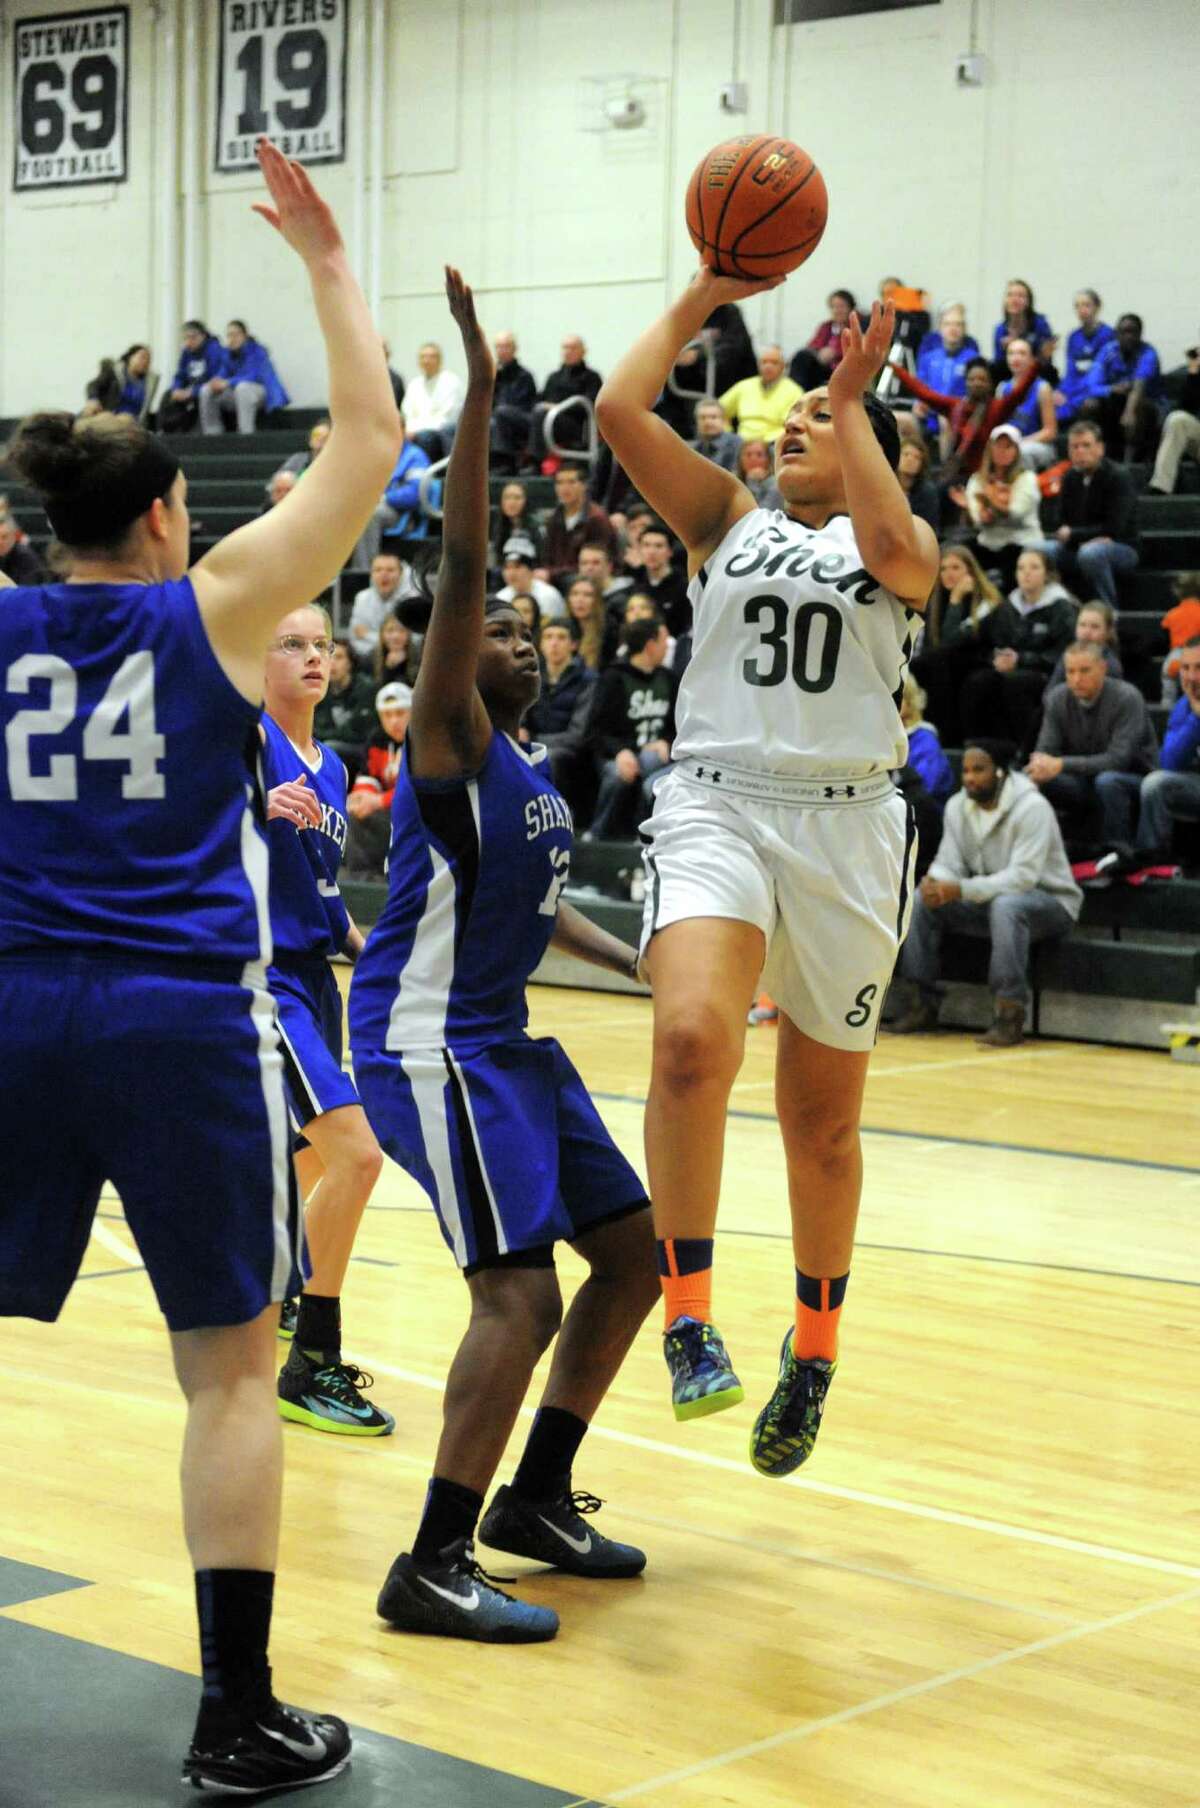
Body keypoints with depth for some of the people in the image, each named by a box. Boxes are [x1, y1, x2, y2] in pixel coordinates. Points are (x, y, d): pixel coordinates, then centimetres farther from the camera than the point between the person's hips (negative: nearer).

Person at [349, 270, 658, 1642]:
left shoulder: (528, 775, 15)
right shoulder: (447, 741, -11)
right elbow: (458, 567, -24)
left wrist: (641, 966, 21)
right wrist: (478, 385, -29)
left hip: (503, 1040, 10)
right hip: (428, 1046, -10)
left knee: (631, 1249, 12)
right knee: (521, 1288, -18)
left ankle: (538, 1497, 24)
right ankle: (432, 1567, -9)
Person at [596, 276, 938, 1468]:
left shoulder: (901, 543, 11)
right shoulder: (730, 523, 15)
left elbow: (894, 552, -16)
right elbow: (618, 411, 3)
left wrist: (855, 403, -9)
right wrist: (705, 296, 7)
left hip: (845, 825, 0)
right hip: (717, 805, 0)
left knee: (821, 1120, 10)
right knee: (692, 1039, -29)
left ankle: (814, 1346, 32)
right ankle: (688, 1318, -20)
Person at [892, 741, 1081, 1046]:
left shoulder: (1031, 807, -22)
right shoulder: (957, 806, 0)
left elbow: (1023, 876, -30)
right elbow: (948, 863, -1)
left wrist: (961, 890, -39)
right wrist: (935, 882, -27)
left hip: (1051, 903, -7)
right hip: (989, 901, 7)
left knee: (1006, 905, -39)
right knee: (922, 899, -11)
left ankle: (1010, 1016, -36)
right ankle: (923, 1002, -7)